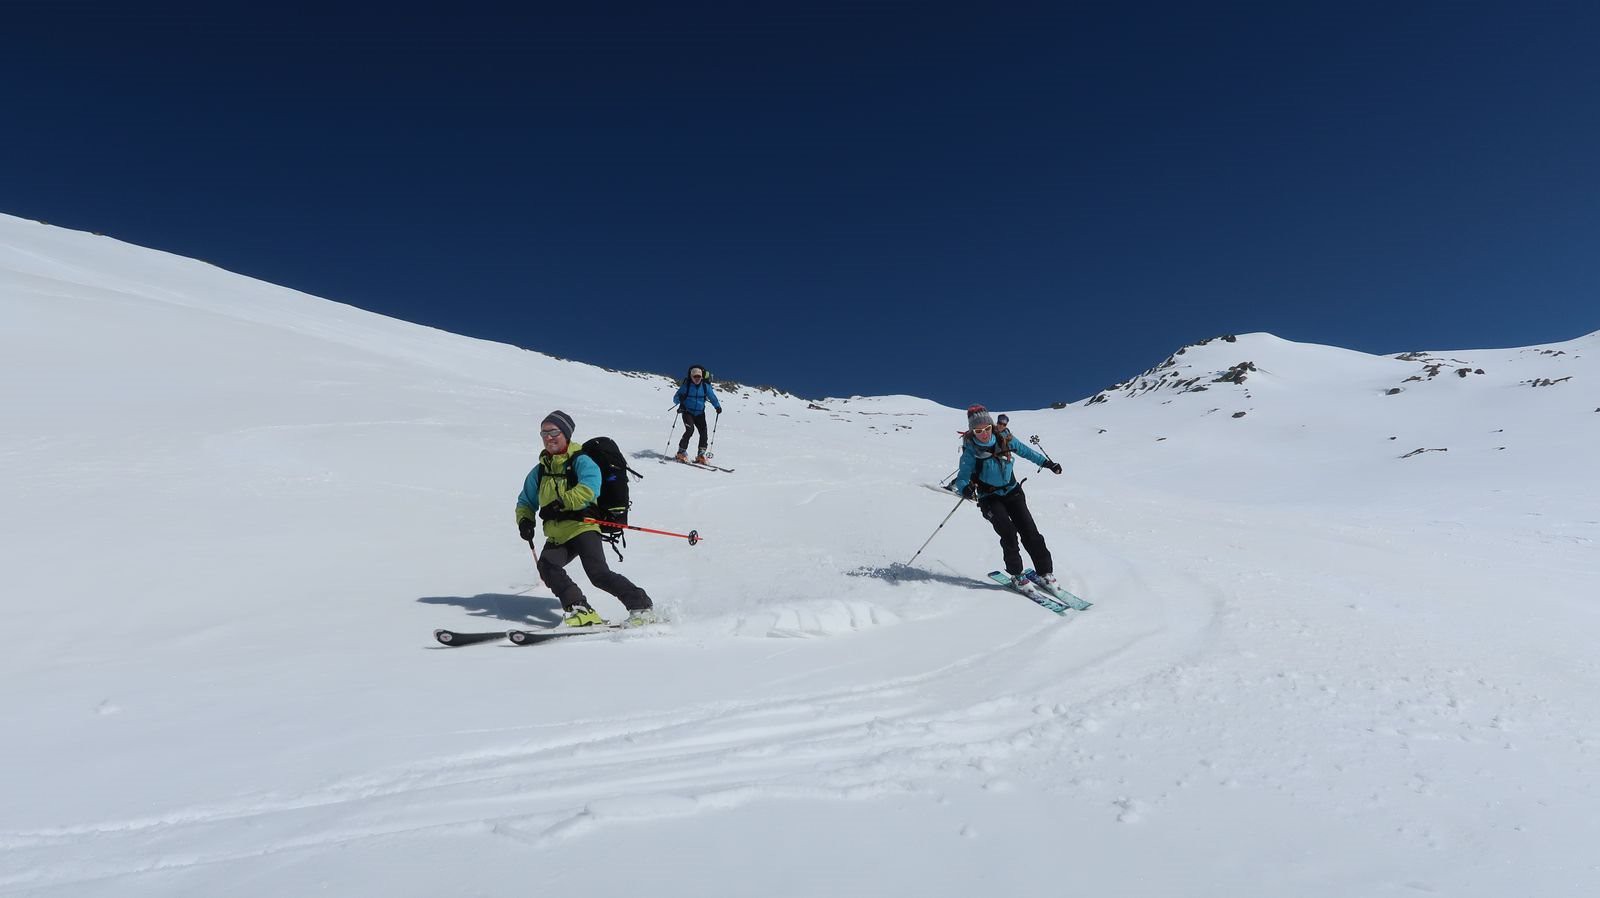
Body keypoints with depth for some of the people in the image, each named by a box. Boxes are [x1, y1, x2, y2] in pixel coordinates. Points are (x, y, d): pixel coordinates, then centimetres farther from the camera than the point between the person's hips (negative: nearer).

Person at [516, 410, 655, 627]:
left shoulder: (580, 461, -4)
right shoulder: (540, 470, 16)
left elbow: (589, 489, -23)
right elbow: (526, 501, 25)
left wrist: (559, 504, -26)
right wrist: (525, 520, 4)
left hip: (582, 527, -7)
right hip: (557, 535, 7)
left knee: (599, 573, -18)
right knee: (547, 565, -19)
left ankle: (641, 605, -6)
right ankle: (579, 609, -16)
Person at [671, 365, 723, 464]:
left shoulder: (705, 386, 0)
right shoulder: (686, 385, -7)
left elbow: (712, 397, 10)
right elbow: (675, 399, -7)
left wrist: (718, 406, -7)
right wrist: (680, 398, -31)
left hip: (700, 414, 3)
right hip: (687, 412, -3)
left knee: (703, 432, -10)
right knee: (690, 430, -22)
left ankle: (701, 454, 2)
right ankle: (681, 452, -9)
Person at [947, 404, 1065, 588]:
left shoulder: (1003, 439, -7)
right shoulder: (971, 451, -16)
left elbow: (1024, 450, 12)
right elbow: (962, 477, -19)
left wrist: (1047, 463, 15)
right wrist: (964, 488, -42)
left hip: (1012, 492, 3)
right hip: (990, 498, -3)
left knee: (1030, 532, -6)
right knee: (1008, 532, -21)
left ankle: (1046, 573, 4)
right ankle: (1016, 574, -6)